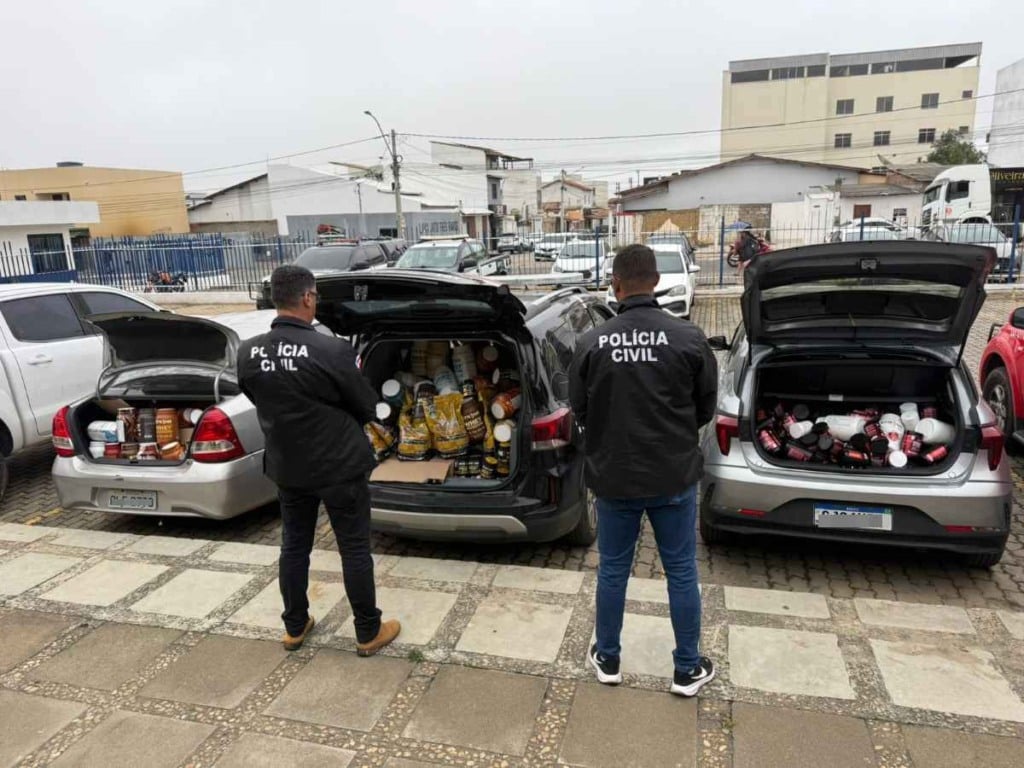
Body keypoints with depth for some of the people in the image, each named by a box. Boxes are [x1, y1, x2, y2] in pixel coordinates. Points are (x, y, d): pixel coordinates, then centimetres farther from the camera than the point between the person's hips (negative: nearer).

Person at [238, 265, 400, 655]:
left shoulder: (247, 353, -7)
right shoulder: (331, 351, -24)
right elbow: (367, 407, -11)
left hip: (286, 466, 5)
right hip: (339, 466, -5)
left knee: (293, 546, 20)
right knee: (354, 549, 9)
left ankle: (294, 627, 35)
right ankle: (368, 632, 22)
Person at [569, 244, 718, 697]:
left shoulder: (592, 343, -11)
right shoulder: (689, 338, -12)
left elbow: (579, 412, 0)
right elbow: (706, 408, 1)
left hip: (612, 476, 1)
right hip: (674, 476, 0)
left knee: (612, 570, 16)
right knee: (681, 573, 15)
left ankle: (607, 660, 32)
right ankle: (688, 670, 28)